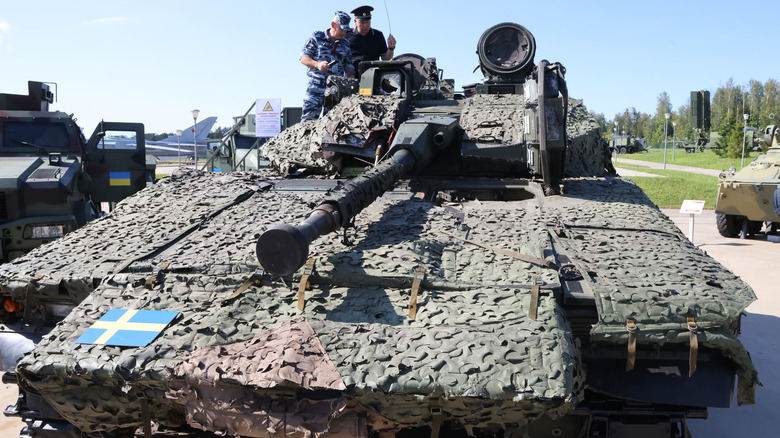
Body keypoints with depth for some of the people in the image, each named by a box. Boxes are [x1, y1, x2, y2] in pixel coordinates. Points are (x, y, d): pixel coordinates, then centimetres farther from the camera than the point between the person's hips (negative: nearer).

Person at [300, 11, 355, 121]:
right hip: (316, 86, -3)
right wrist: (317, 64, -16)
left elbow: (349, 67, 18)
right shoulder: (316, 37, 7)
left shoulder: (346, 45, 17)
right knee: (308, 119, -11)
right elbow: (303, 58, 3)